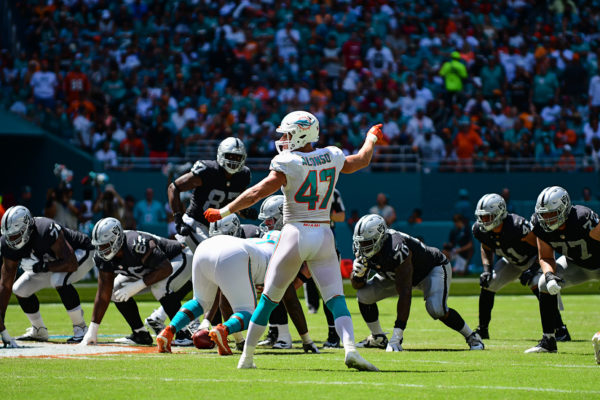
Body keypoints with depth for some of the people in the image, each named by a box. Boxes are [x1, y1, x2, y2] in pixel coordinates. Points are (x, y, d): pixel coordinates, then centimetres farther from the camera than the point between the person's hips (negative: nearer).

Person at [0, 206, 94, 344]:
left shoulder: (46, 231, -40)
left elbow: (71, 264, -39)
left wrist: (41, 267, -39)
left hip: (81, 254, -7)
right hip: (51, 263, 7)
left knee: (59, 281, -35)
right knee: (20, 289, -2)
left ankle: (81, 328, -19)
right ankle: (39, 331, 20)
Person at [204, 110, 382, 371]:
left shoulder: (288, 164, -9)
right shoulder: (332, 157, 5)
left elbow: (256, 193, -12)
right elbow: (362, 160, 24)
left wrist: (224, 212, -1)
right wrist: (372, 138, 45)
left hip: (295, 235, -3)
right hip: (324, 236, 3)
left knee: (268, 299, 10)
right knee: (336, 299, -2)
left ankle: (247, 357, 18)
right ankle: (350, 348, -26)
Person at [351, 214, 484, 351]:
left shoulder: (396, 250, -41)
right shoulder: (364, 252, -19)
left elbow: (405, 294, -42)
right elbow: (357, 285, -6)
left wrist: (396, 336, -44)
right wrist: (357, 274, -34)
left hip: (434, 268, -7)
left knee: (436, 309, -33)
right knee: (364, 295, -9)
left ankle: (472, 337, -10)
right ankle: (377, 338, 11)